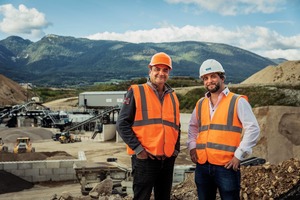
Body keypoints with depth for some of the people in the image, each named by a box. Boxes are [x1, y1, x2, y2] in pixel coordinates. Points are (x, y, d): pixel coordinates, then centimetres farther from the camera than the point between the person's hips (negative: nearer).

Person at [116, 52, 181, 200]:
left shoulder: (172, 97, 14)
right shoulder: (136, 92, -3)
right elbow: (122, 124, -8)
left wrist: (176, 149, 10)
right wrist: (138, 149, -14)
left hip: (168, 159, 6)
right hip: (145, 158, -5)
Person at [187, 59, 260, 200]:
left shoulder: (237, 101, -3)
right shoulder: (200, 104, 12)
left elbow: (253, 128, -8)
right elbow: (193, 127, 25)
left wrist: (239, 155, -12)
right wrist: (192, 147, 9)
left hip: (226, 166, -5)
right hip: (202, 166, 5)